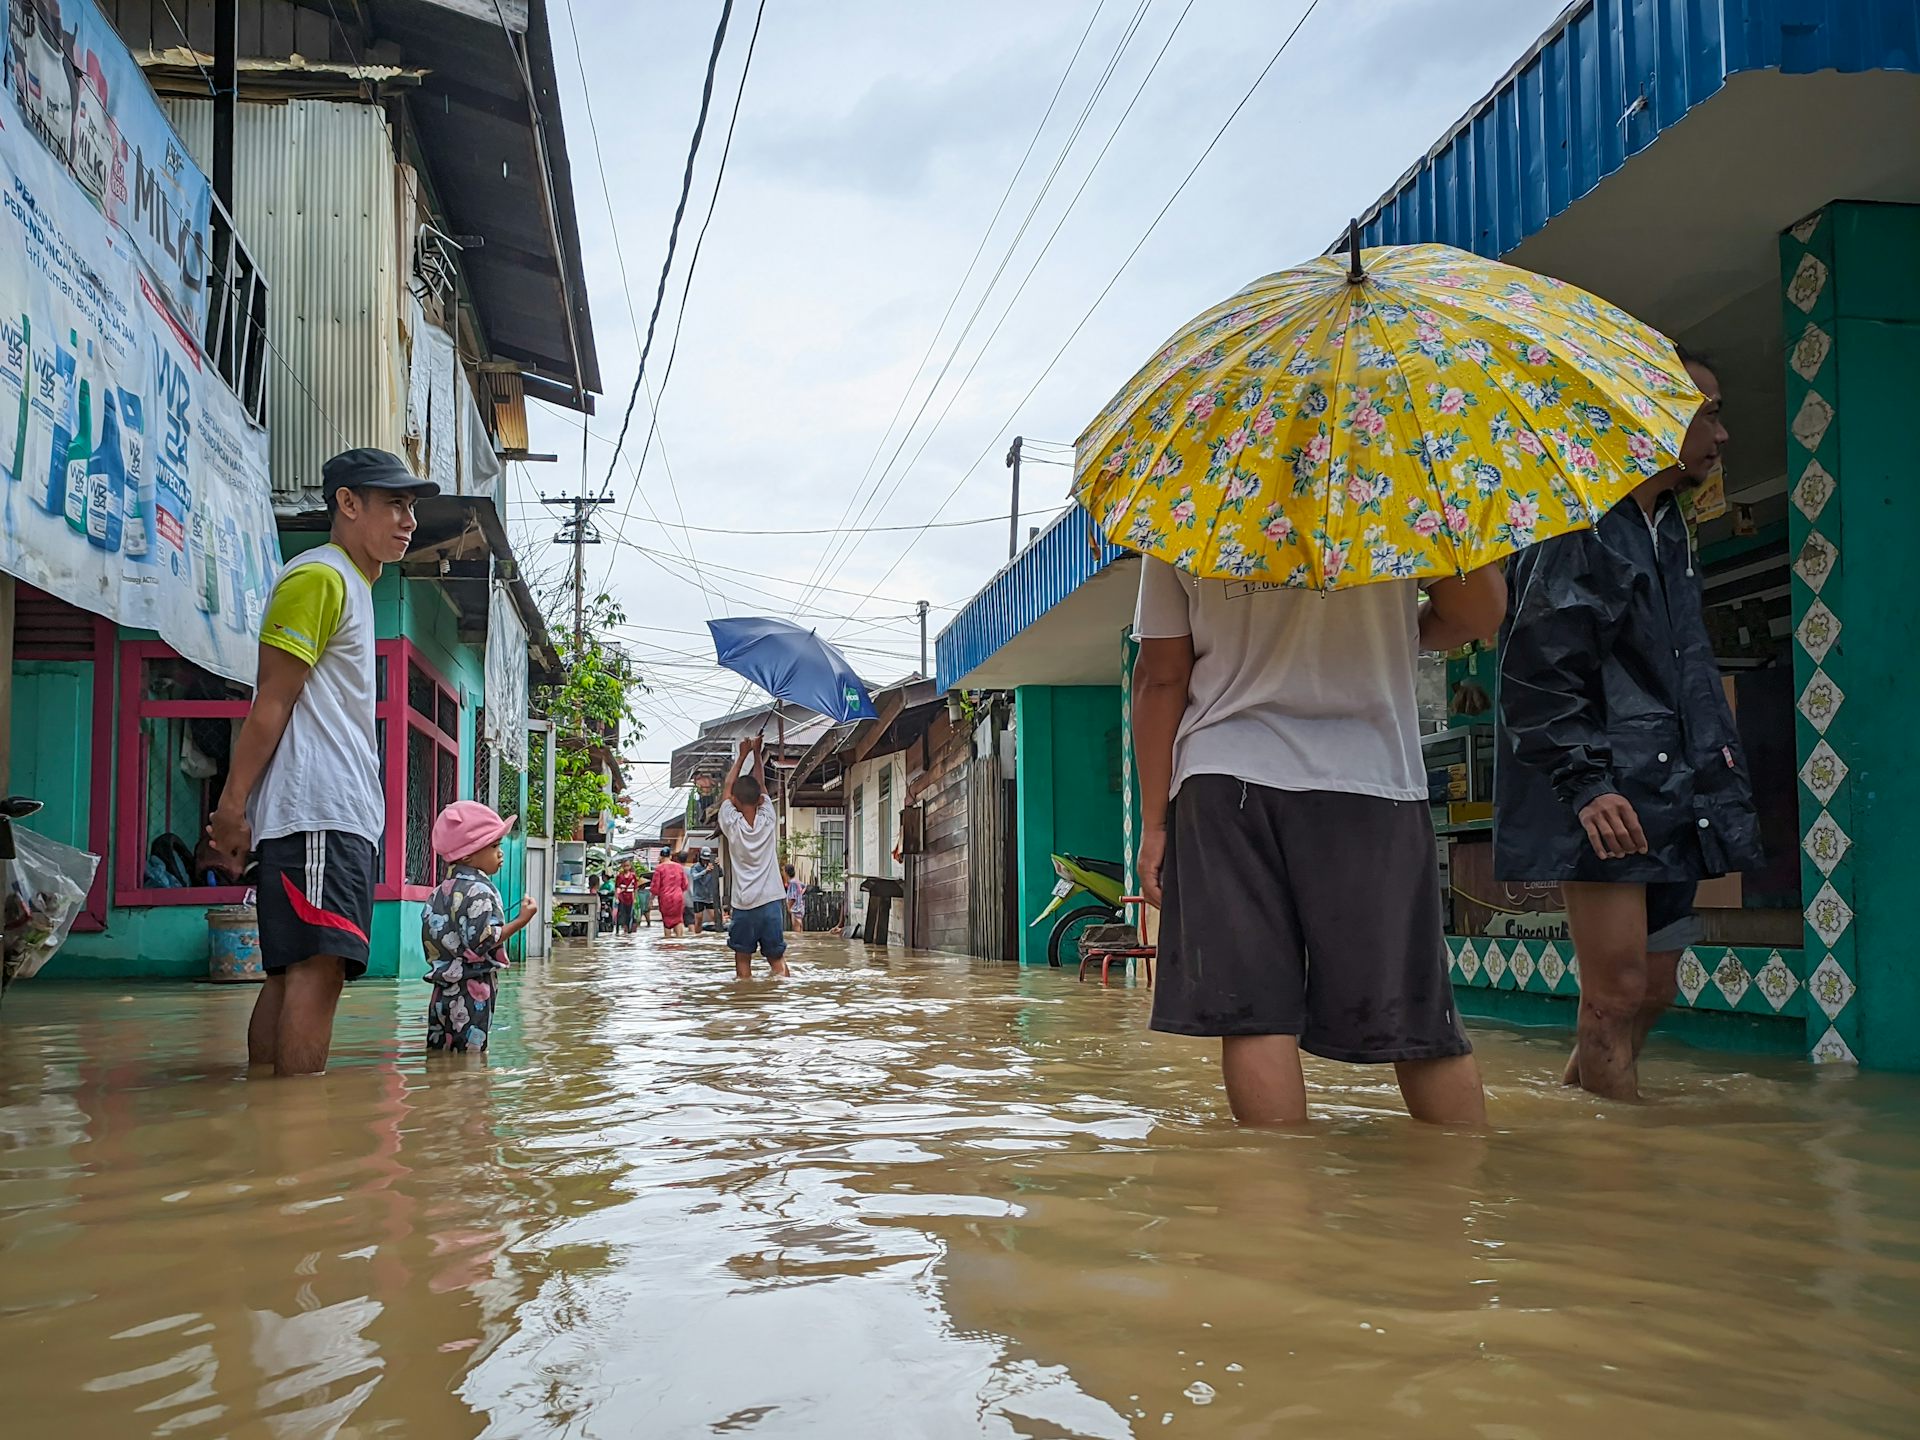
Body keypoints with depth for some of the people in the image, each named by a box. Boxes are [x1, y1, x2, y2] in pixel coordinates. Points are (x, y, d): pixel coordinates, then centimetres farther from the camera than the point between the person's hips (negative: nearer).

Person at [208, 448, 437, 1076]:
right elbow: (272, 702, -11)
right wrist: (232, 804, -14)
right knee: (318, 964, -15)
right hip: (316, 812, -10)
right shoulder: (319, 576, -5)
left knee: (292, 969, 7)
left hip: (342, 817, 10)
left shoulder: (353, 587, 25)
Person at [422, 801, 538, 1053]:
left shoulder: (441, 890, 13)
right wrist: (520, 921, -19)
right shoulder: (479, 890, -14)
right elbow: (482, 940, -22)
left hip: (443, 990, 9)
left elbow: (432, 937, 15)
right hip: (472, 991, -9)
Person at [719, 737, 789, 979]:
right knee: (777, 958, 6)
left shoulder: (732, 825, -5)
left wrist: (742, 755, 15)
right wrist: (758, 754, 19)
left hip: (744, 906, -1)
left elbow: (727, 788, 9)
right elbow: (761, 787, 13)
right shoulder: (768, 821, -2)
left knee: (743, 959, 7)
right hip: (772, 901, 1)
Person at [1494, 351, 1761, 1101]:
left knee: (1653, 991, 11)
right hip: (1608, 799, -9)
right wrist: (1584, 780, -23)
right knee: (1617, 995, -9)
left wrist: (1719, 757, 19)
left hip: (1672, 795, 9)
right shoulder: (1579, 527, -8)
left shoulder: (1671, 531, 21)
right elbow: (1536, 670, -15)